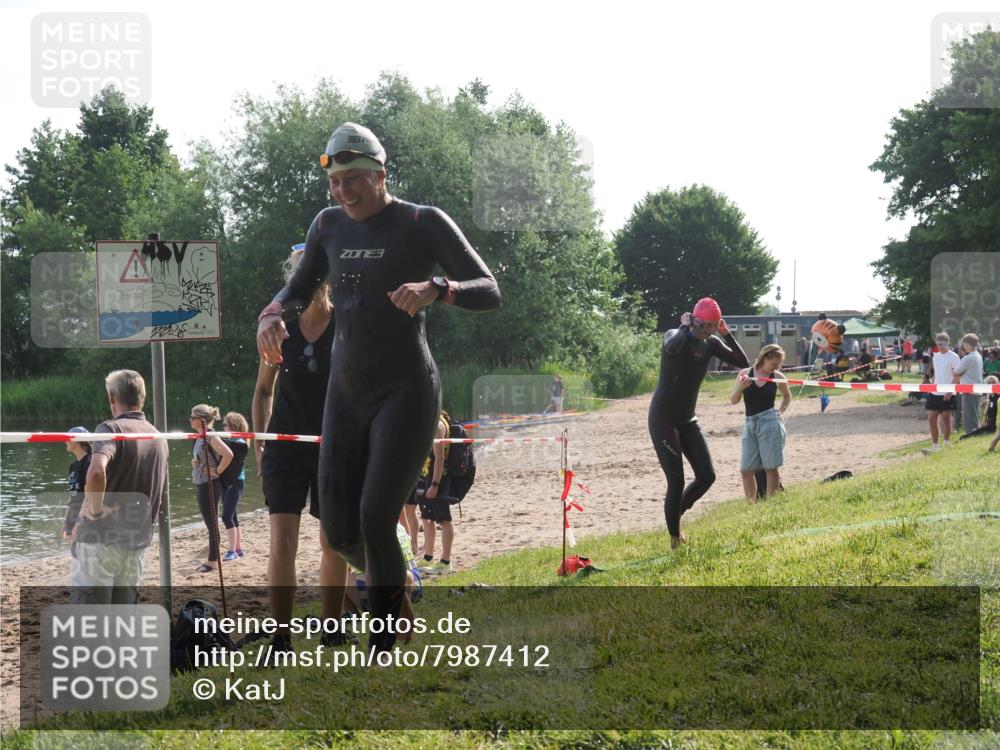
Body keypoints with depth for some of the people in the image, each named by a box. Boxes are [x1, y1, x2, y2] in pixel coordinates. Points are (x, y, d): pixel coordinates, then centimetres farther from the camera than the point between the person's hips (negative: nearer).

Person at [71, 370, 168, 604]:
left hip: (101, 538, -7)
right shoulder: (158, 438, 13)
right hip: (137, 542, 7)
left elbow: (96, 472, -30)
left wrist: (94, 509, -16)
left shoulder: (111, 428, -10)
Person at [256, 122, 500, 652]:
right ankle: (398, 599, 34)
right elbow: (298, 291, 19)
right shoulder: (330, 225, 9)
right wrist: (272, 317, -6)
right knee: (339, 529, 3)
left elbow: (489, 291, -13)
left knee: (376, 521, -15)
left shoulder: (424, 224, -6)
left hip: (406, 390, -6)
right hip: (346, 392, 6)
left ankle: (384, 649, -2)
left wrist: (435, 289, -34)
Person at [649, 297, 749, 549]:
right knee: (676, 481, -9)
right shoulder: (675, 335, -14)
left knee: (707, 475, 0)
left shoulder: (711, 343, 3)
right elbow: (672, 347, -40)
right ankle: (674, 537, 4)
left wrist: (726, 334, -11)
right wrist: (684, 326, -23)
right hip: (662, 418, -6)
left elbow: (743, 363, -5)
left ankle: (675, 514, 22)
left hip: (687, 419, 6)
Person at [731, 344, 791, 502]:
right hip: (750, 424, 2)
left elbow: (787, 396, 22)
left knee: (771, 468, -4)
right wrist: (741, 387, -16)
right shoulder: (745, 374, 1)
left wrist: (782, 410, 5)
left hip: (770, 423, -2)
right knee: (746, 470, 1)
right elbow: (733, 400, 2)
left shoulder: (777, 378, 2)